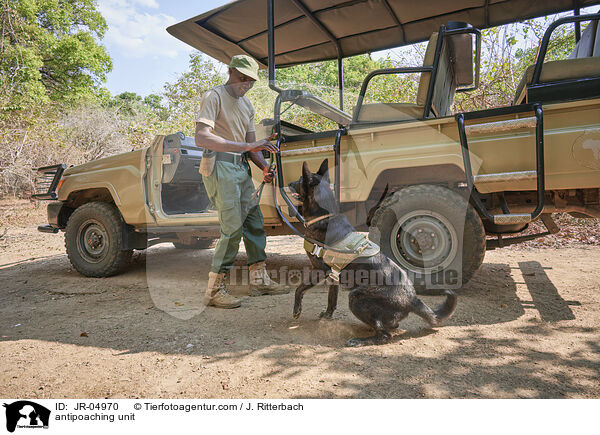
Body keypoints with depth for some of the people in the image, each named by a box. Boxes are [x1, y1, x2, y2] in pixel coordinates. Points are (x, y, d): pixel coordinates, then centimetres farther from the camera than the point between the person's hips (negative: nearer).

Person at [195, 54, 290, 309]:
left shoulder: (247, 105, 18)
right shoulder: (214, 97, -7)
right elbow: (201, 138, -23)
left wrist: (264, 168, 0)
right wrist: (247, 146, -30)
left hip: (242, 167, 8)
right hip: (220, 166, -8)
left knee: (254, 221, 7)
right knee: (233, 227, -13)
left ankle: (260, 281, 18)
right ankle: (214, 290, -2)